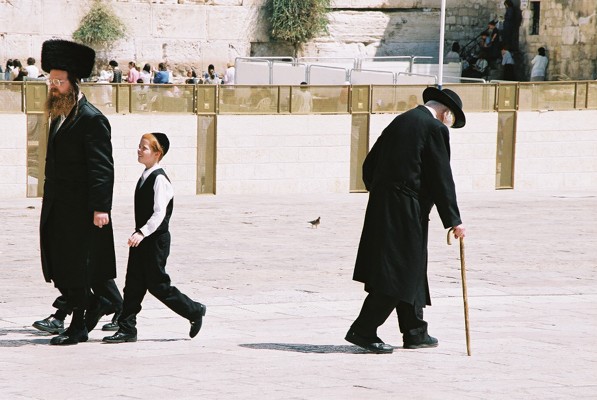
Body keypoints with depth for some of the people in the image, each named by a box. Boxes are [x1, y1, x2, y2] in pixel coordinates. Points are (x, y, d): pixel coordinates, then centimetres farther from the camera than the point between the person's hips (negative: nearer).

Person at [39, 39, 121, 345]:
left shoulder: (92, 119, -13)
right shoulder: (59, 116, 14)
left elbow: (102, 167, -18)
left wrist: (100, 208, -23)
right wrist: (49, 200, 17)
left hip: (79, 210, -8)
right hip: (56, 209, 8)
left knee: (74, 266, -2)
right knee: (56, 265, 9)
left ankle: (78, 326, 7)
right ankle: (94, 303, 28)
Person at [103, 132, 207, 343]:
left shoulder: (160, 179, -16)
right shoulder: (145, 177, 11)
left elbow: (159, 213, -22)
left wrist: (142, 233, -28)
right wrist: (138, 233, 18)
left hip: (156, 239, -9)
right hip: (141, 239, 9)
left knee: (157, 284, -2)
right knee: (133, 284, 5)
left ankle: (194, 311, 15)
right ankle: (127, 328, 7)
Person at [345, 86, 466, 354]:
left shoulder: (400, 121, 16)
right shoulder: (435, 129, -7)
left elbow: (369, 165, 18)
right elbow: (442, 178, -10)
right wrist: (453, 220, -6)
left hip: (382, 207, 9)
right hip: (406, 210, -9)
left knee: (411, 271, 16)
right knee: (398, 272, -5)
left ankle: (415, 332, 23)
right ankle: (363, 330, -8)